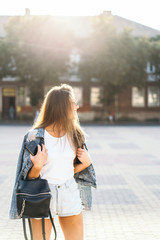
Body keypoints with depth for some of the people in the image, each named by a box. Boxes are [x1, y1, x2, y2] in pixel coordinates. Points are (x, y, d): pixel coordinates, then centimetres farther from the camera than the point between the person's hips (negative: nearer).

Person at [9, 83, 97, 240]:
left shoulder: (75, 134, 3)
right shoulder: (35, 136, -10)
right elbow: (30, 176, -5)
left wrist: (86, 163, -4)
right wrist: (37, 166, -25)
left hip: (70, 194, 4)